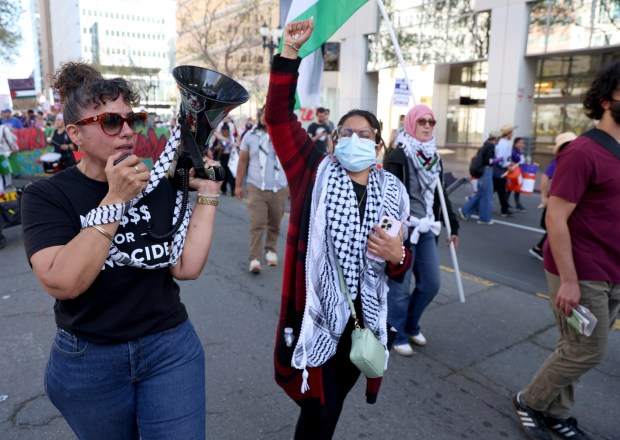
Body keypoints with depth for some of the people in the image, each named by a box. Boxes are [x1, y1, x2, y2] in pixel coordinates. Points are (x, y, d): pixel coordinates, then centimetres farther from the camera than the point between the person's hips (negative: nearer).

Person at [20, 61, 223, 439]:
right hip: (87, 361, -1)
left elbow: (186, 267, -11)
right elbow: (62, 283, -25)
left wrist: (207, 194, -15)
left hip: (171, 348, 1)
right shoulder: (46, 196, -10)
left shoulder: (161, 185, -3)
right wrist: (115, 200, -28)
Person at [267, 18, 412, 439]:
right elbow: (279, 115, -13)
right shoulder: (316, 172, -5)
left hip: (363, 315, 4)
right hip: (316, 311, -4)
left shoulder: (392, 191, 3)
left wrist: (397, 255, -14)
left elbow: (399, 264, 9)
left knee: (337, 398, 23)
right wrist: (290, 52, -20)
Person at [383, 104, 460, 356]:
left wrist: (452, 226, 20)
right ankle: (397, 336, 20)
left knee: (431, 283, 12)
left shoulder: (434, 157, 13)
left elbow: (441, 195, 20)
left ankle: (411, 325, 33)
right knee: (400, 287, 1)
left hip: (426, 229, 8)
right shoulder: (398, 156, -10)